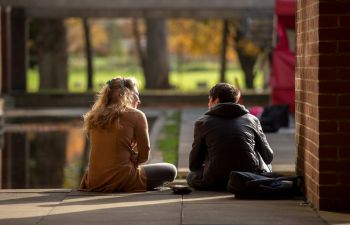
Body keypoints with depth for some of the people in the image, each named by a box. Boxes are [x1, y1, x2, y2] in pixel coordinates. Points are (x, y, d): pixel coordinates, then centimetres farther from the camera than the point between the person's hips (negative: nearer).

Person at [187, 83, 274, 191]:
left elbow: (194, 165, 7)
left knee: (191, 176, 26)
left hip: (216, 182, -2)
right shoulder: (252, 120, 9)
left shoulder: (203, 122, 6)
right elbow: (268, 157, 9)